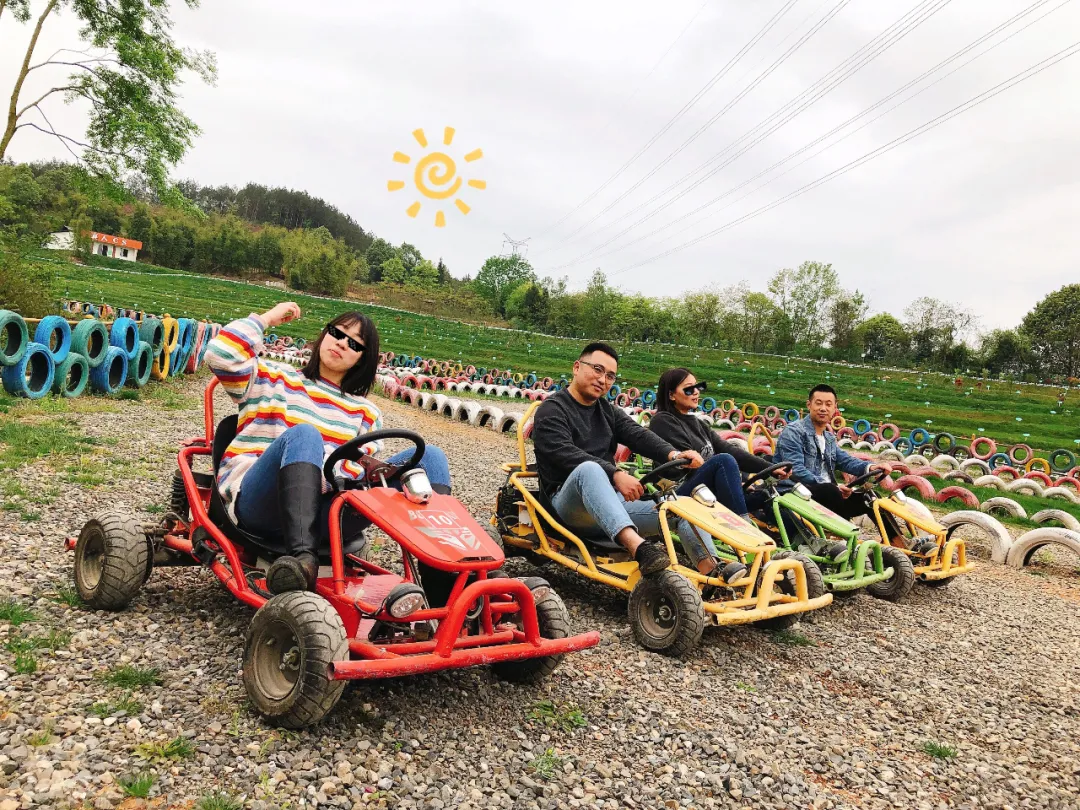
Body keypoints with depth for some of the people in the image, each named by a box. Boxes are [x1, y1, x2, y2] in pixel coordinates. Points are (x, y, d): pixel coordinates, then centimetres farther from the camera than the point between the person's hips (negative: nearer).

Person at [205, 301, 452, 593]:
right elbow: (221, 354, 0)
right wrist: (268, 317, 11)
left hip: (321, 514, 3)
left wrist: (364, 467, -15)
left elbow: (367, 470, 10)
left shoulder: (366, 413, 22)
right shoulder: (273, 380, 17)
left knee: (428, 456, -13)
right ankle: (302, 558, -49)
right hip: (258, 503, -2)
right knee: (303, 434, -35)